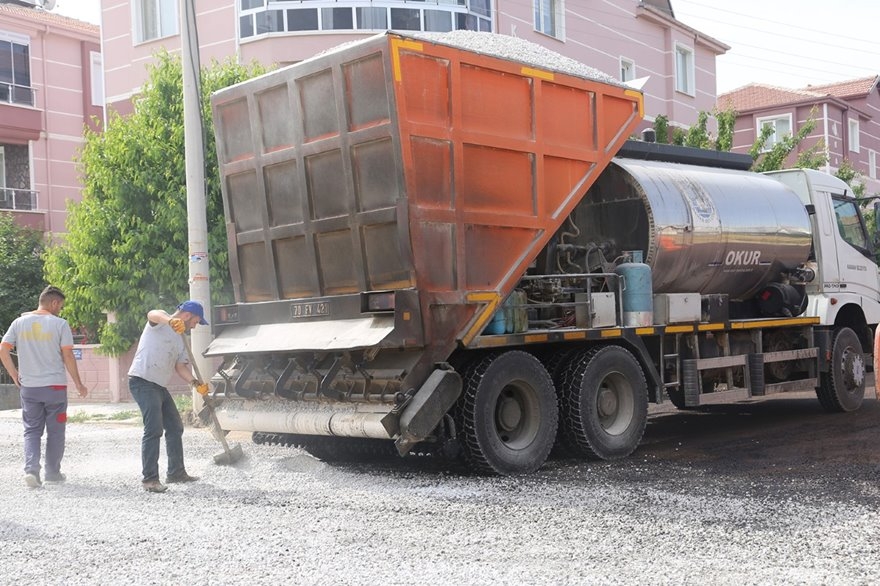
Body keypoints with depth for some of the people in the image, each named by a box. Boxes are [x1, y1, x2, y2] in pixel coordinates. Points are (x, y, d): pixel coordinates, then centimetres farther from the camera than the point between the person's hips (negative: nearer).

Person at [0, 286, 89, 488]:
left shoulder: (19, 322, 4)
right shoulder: (60, 324, -7)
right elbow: (68, 356, -8)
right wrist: (78, 384, 0)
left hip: (28, 387, 3)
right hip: (55, 386, -3)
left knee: (32, 431, 10)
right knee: (55, 432, 10)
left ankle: (31, 469, -8)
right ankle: (53, 472, 17)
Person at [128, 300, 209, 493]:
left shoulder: (181, 339, 20)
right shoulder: (160, 323, -4)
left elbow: (180, 365, 15)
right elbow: (152, 314, -28)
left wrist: (194, 382, -3)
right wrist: (171, 321, -50)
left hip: (160, 386, 10)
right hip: (143, 382, -10)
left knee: (175, 428, 15)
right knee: (153, 430, -17)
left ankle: (176, 472, 25)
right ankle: (150, 479, -15)